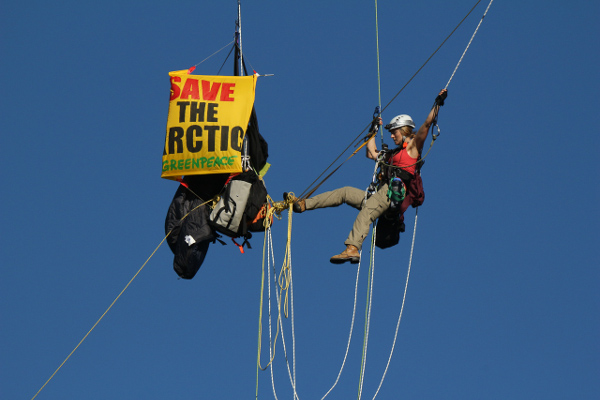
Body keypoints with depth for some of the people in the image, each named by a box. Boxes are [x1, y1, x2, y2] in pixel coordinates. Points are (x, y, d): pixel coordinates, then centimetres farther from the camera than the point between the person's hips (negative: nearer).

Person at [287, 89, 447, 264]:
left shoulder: (413, 146, 9)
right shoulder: (395, 153, 31)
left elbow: (427, 124, -3)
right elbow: (372, 154, 43)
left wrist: (438, 103, -7)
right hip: (382, 193, 9)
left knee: (365, 212, -33)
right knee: (344, 192, 7)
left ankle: (352, 249, -52)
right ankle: (303, 204, 6)